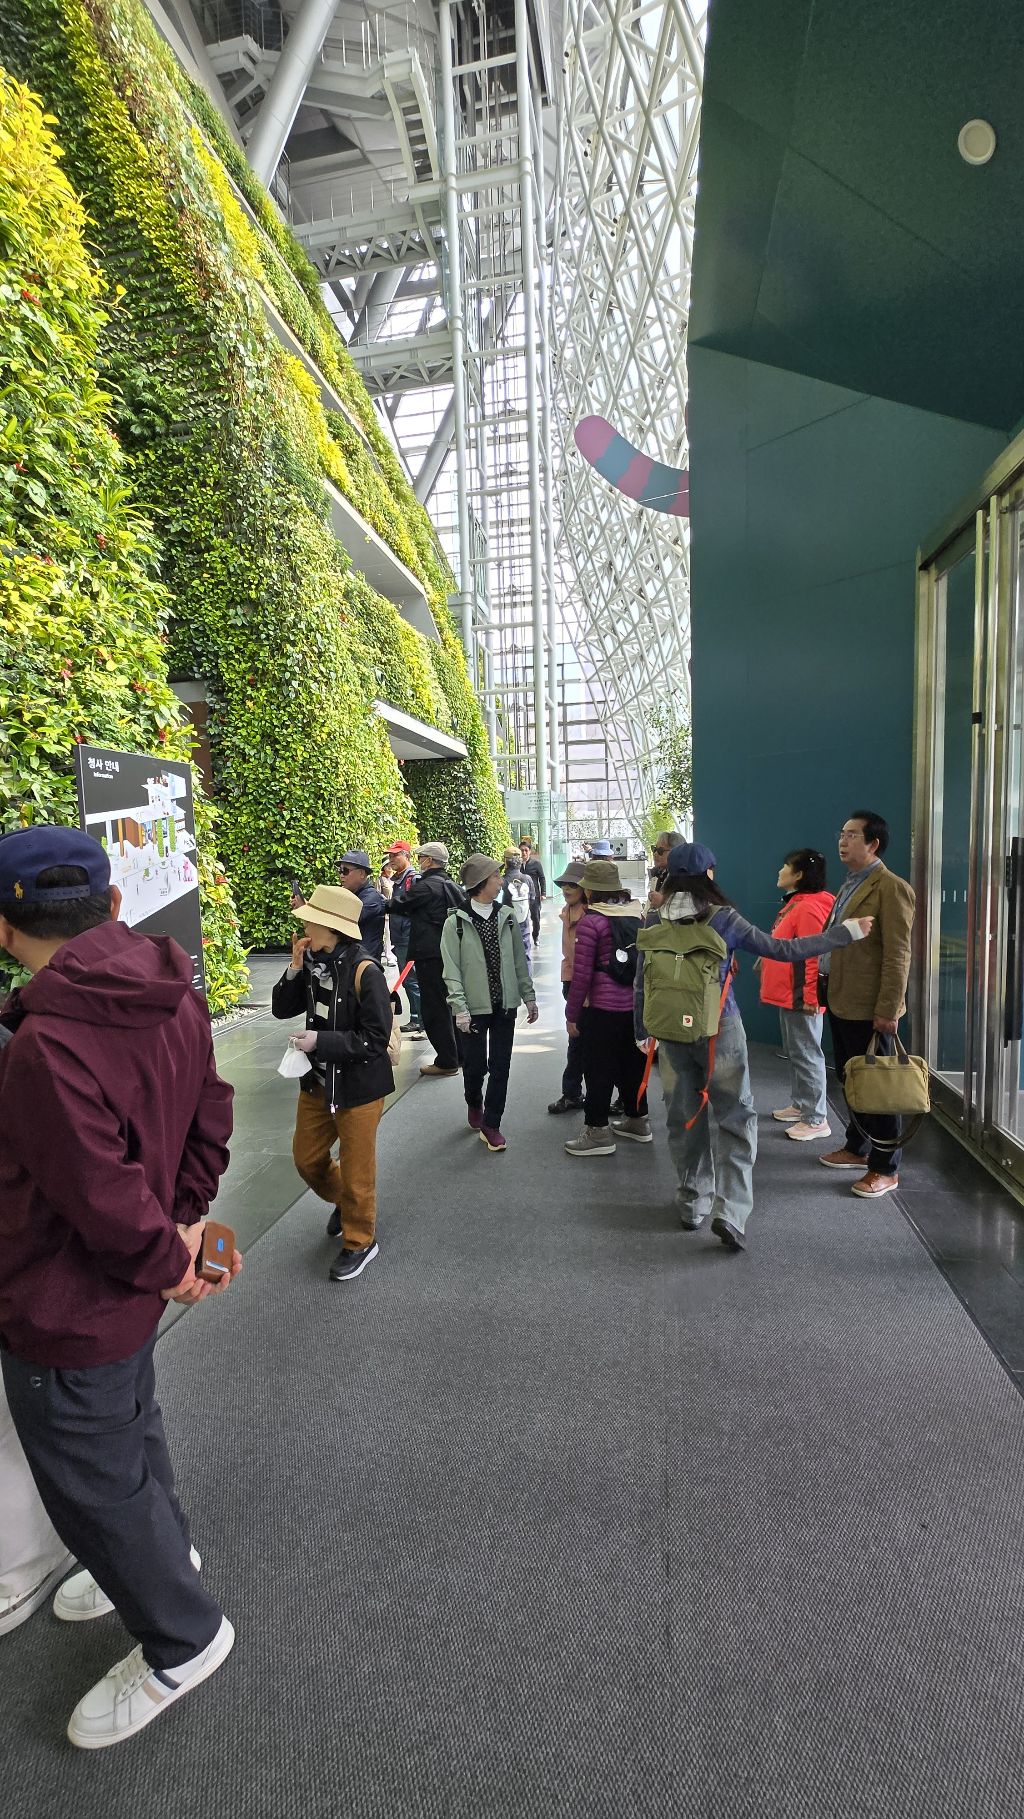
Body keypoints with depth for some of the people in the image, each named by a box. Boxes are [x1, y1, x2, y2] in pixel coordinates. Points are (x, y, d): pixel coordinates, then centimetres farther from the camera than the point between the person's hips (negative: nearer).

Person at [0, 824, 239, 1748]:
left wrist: (166, 1264, -11)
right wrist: (186, 1218, -1)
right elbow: (210, 1113, -1)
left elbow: (109, 1201, -29)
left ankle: (185, 1637, 41)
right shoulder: (172, 994, -10)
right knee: (132, 1426, 32)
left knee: (92, 1488, 18)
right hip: (126, 1293, 8)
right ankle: (162, 1553, 59)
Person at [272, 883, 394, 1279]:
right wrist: (294, 969, -13)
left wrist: (320, 1041, -25)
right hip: (317, 1081, 7)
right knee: (306, 1158, 21)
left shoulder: (364, 971, -24)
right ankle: (344, 1202, 49)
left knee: (355, 1169, 9)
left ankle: (360, 1241, 32)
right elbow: (282, 1009, 1)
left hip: (358, 1085, -7)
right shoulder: (312, 961, -4)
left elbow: (375, 1039, -22)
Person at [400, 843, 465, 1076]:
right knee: (450, 1003, 17)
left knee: (433, 1008, -2)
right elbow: (464, 908, 19)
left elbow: (399, 906, -8)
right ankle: (458, 1054, 27)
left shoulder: (425, 886, -14)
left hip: (430, 954, -9)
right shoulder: (451, 884, 11)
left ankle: (446, 1062, 2)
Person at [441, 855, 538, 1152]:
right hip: (474, 1007, -3)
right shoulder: (456, 922, -8)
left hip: (505, 1005, 3)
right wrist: (460, 1008, -16)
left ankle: (491, 1125, 18)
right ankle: (474, 1104, 40)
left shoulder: (507, 916, 3)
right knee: (475, 1066, 8)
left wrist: (529, 996, 9)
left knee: (500, 1067, 5)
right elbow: (452, 970, -9)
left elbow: (519, 960, 9)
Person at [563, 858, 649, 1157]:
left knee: (598, 1070, 5)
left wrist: (572, 1014, -5)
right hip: (637, 1005, 6)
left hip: (603, 1008, -6)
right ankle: (637, 1120, 33)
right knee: (632, 1064, 19)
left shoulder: (591, 922, -13)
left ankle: (597, 1132, 13)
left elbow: (582, 974, -14)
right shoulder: (638, 915, 4)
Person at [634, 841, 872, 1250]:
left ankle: (693, 1205, 28)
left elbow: (642, 983, 2)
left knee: (686, 1119, 16)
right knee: (735, 1119, 8)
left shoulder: (653, 924, -3)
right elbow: (782, 950, -7)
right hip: (720, 1033, -3)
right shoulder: (723, 919, -11)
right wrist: (843, 933, 1)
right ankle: (729, 1212, -1)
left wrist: (642, 1032, 15)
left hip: (674, 1035, 3)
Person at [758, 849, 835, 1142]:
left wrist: (810, 996, -23)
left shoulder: (809, 906, -19)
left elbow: (813, 955, -23)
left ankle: (816, 1119, 5)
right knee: (793, 1053, 18)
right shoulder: (795, 902, 14)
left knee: (806, 1055, -3)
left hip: (799, 997, -10)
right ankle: (800, 1105, 31)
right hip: (787, 994, 10)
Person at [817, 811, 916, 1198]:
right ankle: (857, 1147, 35)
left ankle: (885, 1168, 17)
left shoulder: (891, 888, -14)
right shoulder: (849, 885, 14)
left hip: (868, 1008, -8)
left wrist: (887, 1010, -20)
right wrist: (827, 986, 12)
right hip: (840, 1001, 8)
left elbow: (898, 955, -18)